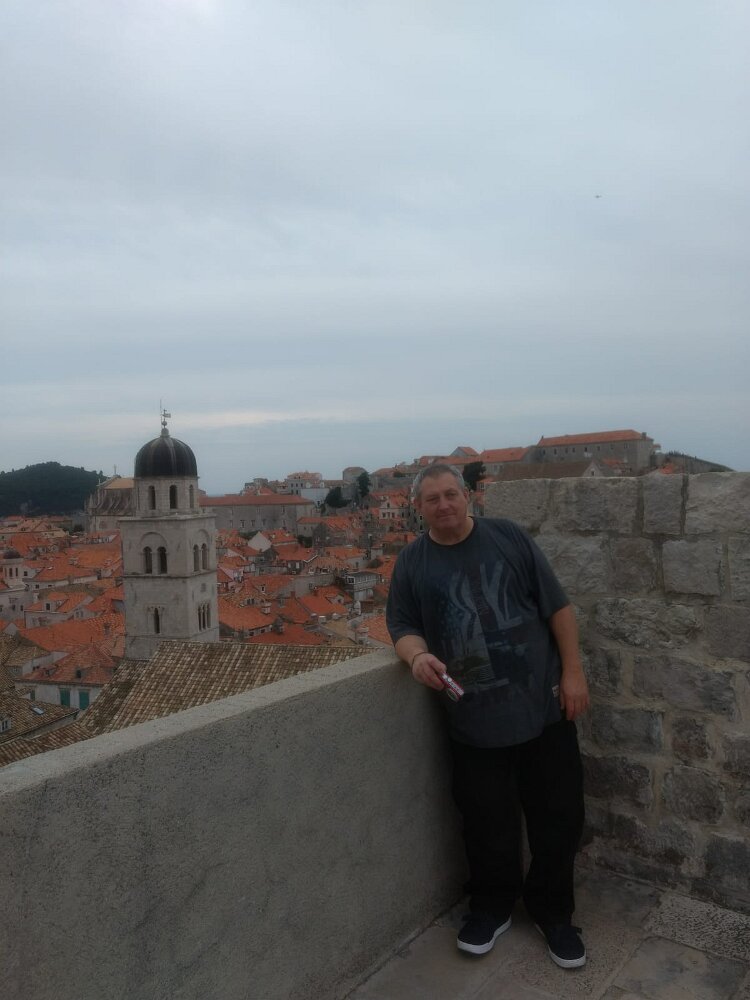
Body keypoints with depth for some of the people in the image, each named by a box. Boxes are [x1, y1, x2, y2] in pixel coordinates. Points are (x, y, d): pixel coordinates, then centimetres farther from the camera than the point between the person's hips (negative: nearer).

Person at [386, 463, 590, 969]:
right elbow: (402, 626, 4)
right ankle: (492, 906, 38)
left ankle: (553, 909, 34)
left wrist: (573, 671, -3)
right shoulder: (412, 562, 1)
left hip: (543, 703, 0)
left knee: (558, 813, 11)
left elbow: (557, 606, 1)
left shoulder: (509, 537, -2)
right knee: (487, 820, 12)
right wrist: (417, 655, -19)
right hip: (475, 717, 0)